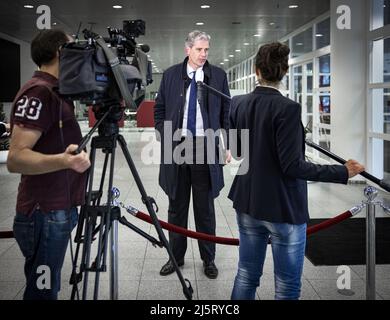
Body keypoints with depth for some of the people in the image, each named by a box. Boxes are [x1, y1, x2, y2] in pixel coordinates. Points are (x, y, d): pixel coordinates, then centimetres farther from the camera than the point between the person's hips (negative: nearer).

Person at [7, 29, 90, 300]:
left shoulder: (55, 92, 14)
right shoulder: (38, 93, -16)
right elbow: (16, 158, -24)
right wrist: (63, 160, -38)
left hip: (58, 210, 9)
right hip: (45, 215, -9)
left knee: (46, 288, 17)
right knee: (42, 292, 0)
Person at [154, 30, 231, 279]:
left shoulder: (219, 76, 3)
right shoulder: (171, 75, 6)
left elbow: (227, 112, 5)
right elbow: (160, 109, 11)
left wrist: (227, 145, -1)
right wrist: (164, 137, 0)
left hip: (206, 147, -1)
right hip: (176, 147, 1)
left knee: (205, 207, 6)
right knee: (177, 206, 10)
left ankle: (209, 259, 19)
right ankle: (176, 256, 22)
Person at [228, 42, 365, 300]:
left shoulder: (238, 103, 0)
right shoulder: (287, 108, -19)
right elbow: (292, 166, -21)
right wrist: (343, 172, -16)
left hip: (248, 202, 6)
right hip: (284, 208, -6)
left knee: (246, 276, 18)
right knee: (287, 287, 9)